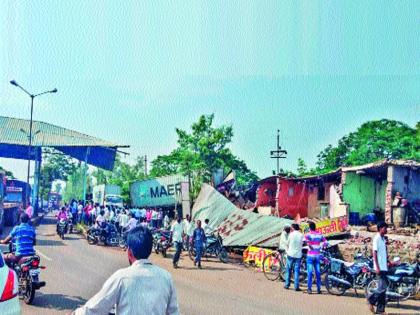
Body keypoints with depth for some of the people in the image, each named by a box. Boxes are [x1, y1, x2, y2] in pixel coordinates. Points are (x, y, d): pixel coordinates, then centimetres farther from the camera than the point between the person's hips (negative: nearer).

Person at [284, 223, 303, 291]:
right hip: (298, 255, 1)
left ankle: (287, 285, 14)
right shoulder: (301, 235, -3)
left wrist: (287, 250, 20)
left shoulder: (291, 234, -5)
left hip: (291, 254, -1)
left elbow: (287, 244, 3)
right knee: (297, 271, 3)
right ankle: (296, 286, -1)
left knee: (288, 270, 11)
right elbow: (302, 244, 5)